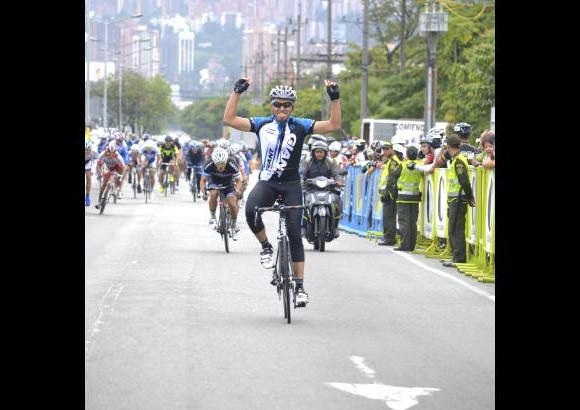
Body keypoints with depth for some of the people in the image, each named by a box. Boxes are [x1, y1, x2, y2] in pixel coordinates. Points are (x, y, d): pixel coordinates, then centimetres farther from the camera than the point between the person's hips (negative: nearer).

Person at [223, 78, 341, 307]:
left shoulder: (300, 126, 1)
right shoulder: (262, 124, 3)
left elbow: (333, 125, -4)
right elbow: (229, 119, -2)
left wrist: (335, 99, -14)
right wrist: (236, 92, -9)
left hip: (291, 185, 0)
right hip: (266, 183, 0)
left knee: (294, 233, -2)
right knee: (251, 210, -32)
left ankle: (300, 286, 3)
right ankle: (266, 247, -4)